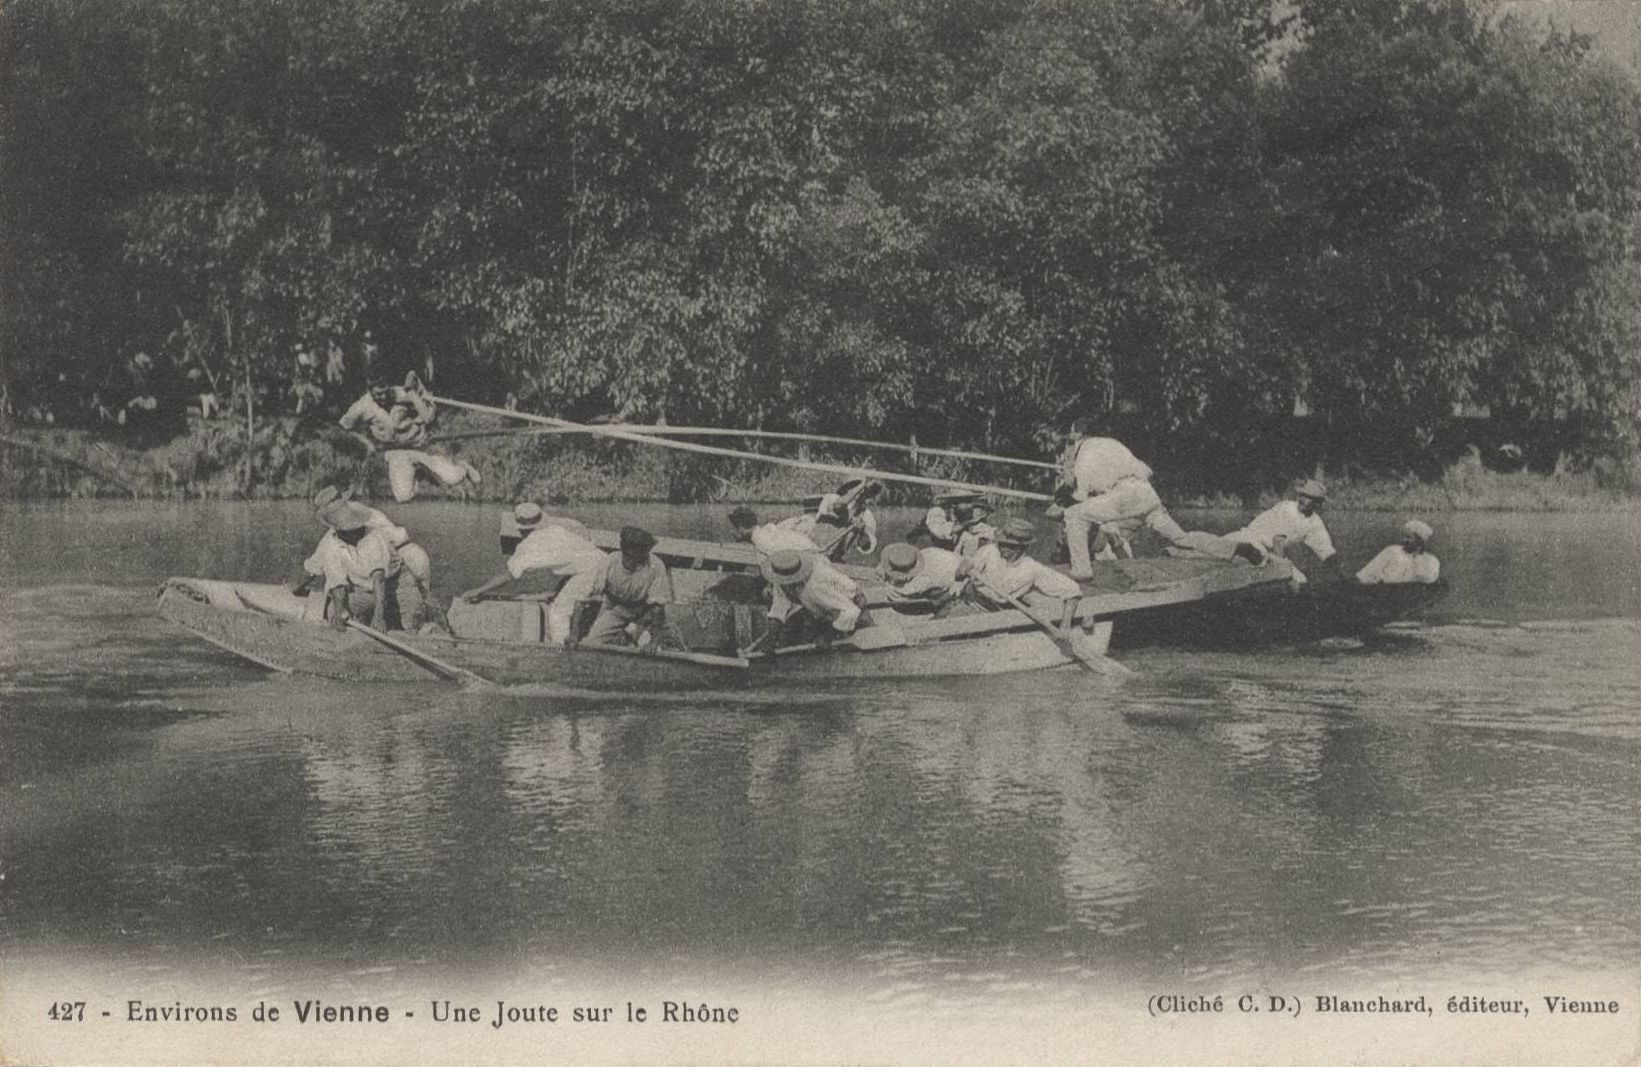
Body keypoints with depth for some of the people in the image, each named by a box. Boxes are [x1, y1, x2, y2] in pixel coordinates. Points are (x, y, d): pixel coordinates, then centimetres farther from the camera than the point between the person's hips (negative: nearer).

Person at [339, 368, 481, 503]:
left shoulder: (403, 394, -13)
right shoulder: (363, 407, -12)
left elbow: (428, 417, -16)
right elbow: (345, 427, 7)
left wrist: (414, 393, -22)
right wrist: (366, 442, 2)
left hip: (420, 446, 0)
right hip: (395, 451, 0)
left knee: (453, 479, -14)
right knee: (403, 496, -20)